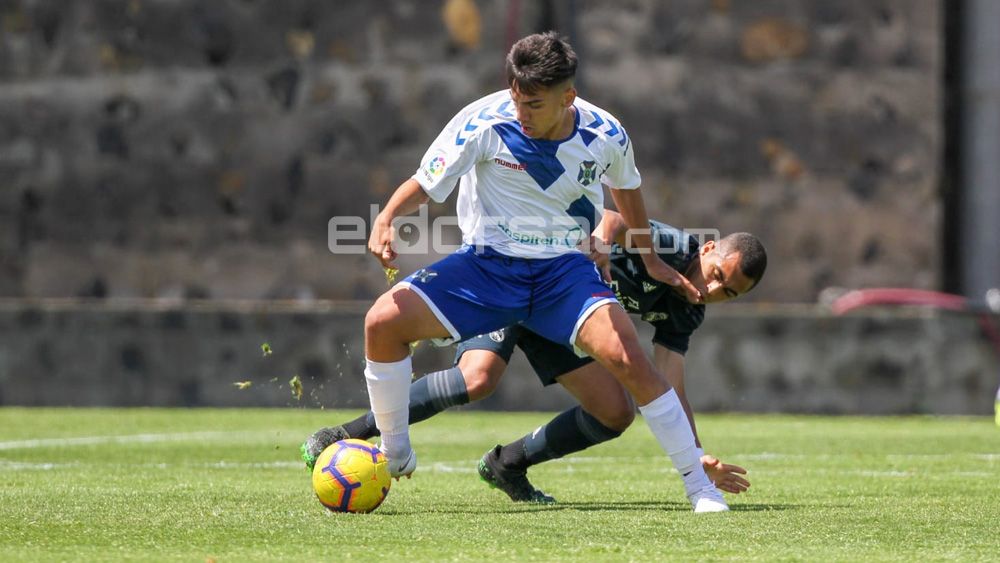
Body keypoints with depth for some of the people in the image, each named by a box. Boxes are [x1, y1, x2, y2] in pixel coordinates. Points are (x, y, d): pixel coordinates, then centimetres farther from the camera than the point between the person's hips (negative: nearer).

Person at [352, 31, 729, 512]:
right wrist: (386, 219, -31)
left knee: (628, 359, -25)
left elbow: (626, 188, 15)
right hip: (487, 262, 0)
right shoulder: (484, 123, -16)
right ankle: (395, 456, 1)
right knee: (382, 321, -21)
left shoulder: (605, 136, -9)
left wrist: (651, 261, 25)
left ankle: (700, 486, -11)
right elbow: (424, 184, -10)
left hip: (563, 269, 0)